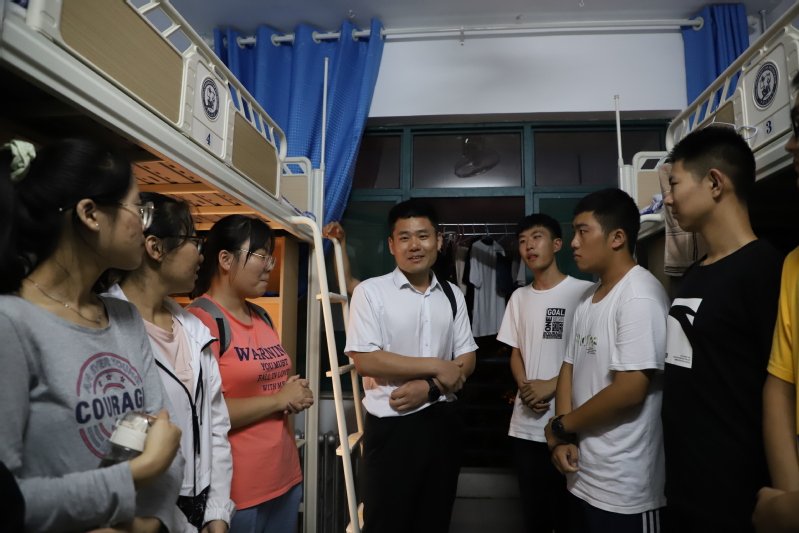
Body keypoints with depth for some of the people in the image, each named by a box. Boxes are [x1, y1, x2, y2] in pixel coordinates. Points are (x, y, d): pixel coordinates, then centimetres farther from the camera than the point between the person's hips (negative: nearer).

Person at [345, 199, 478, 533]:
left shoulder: (452, 295, 5)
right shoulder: (371, 292, -10)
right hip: (392, 424, -4)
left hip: (443, 421, 5)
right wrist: (437, 367, -14)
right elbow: (365, 361, -17)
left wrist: (429, 388, -14)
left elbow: (467, 360, 5)